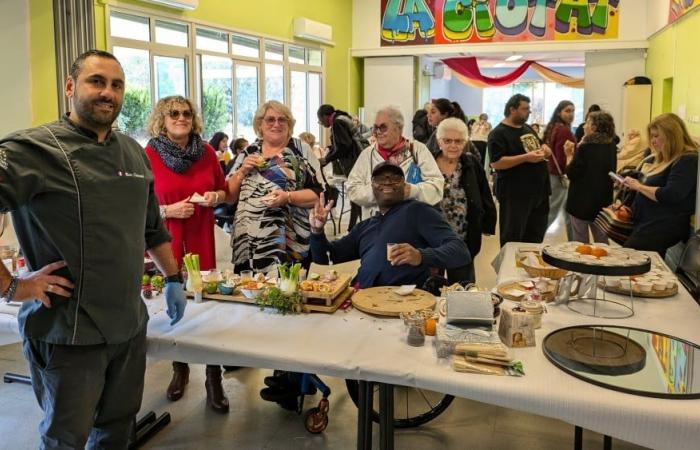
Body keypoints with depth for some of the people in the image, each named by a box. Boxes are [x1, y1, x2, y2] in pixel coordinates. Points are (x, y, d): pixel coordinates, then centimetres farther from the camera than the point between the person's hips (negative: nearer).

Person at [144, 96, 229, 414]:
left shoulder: (206, 151, 4)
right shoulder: (147, 156, -5)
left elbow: (224, 191, 16)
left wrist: (216, 196, -5)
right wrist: (169, 210, -18)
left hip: (202, 241, 2)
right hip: (165, 242, -1)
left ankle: (214, 381, 13)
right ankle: (180, 370, 32)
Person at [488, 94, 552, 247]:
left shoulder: (527, 128, 15)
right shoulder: (499, 133, -12)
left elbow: (540, 143, 29)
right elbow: (496, 163, -21)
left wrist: (544, 149, 4)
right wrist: (525, 157, -26)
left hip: (538, 190, 9)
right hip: (515, 194, -8)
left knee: (535, 235, 16)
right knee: (513, 237, 0)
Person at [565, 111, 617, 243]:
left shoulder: (585, 148, -17)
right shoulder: (611, 147, 4)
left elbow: (571, 174, -17)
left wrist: (570, 155, -2)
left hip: (582, 201, -6)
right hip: (603, 201, 6)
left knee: (580, 243, 5)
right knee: (602, 241, 16)